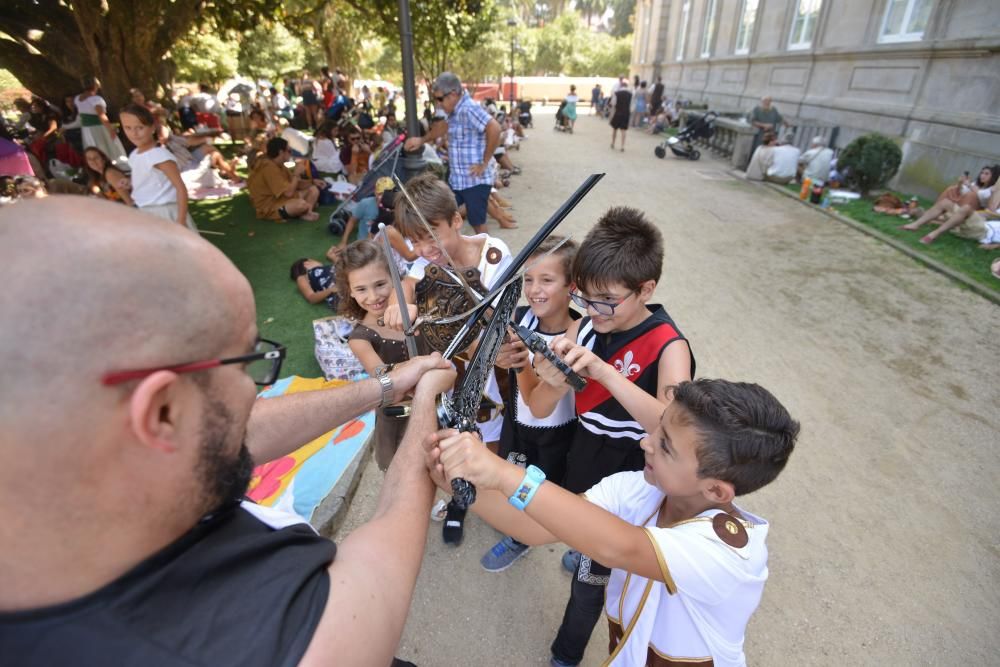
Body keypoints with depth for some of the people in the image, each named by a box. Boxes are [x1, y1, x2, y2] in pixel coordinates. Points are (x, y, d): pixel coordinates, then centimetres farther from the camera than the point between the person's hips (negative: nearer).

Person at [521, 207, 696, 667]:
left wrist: (603, 371, -48)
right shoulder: (584, 328, -11)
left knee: (590, 576, 14)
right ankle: (588, 555, 63)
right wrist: (554, 383, -34)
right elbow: (539, 410, -10)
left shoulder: (668, 347, -23)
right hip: (581, 459, 4)